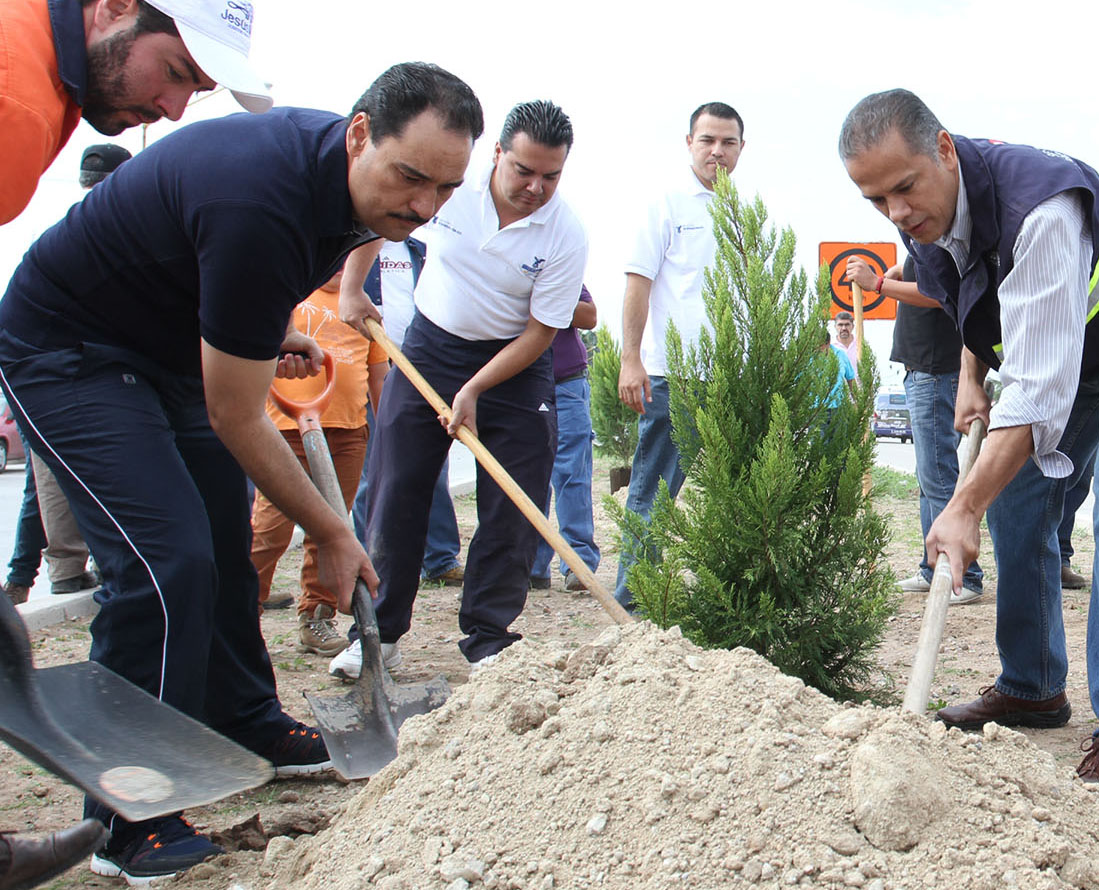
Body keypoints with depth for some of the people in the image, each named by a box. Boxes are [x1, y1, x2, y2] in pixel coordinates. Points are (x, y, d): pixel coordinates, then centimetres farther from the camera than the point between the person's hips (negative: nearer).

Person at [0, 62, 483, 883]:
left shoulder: (338, 172, -7)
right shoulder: (262, 207, -36)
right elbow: (236, 418, -26)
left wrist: (269, 331, 3)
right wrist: (331, 534, -17)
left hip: (175, 346, 9)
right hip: (66, 353, -9)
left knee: (225, 544, 11)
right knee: (167, 560, -19)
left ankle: (245, 729, 27)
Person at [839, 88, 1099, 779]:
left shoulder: (1038, 208, -39)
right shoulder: (926, 214, -12)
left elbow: (1042, 386, -43)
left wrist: (965, 507, -43)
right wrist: (972, 375, 0)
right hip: (1038, 360, 8)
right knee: (1017, 507, 6)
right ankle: (1032, 690, 19)